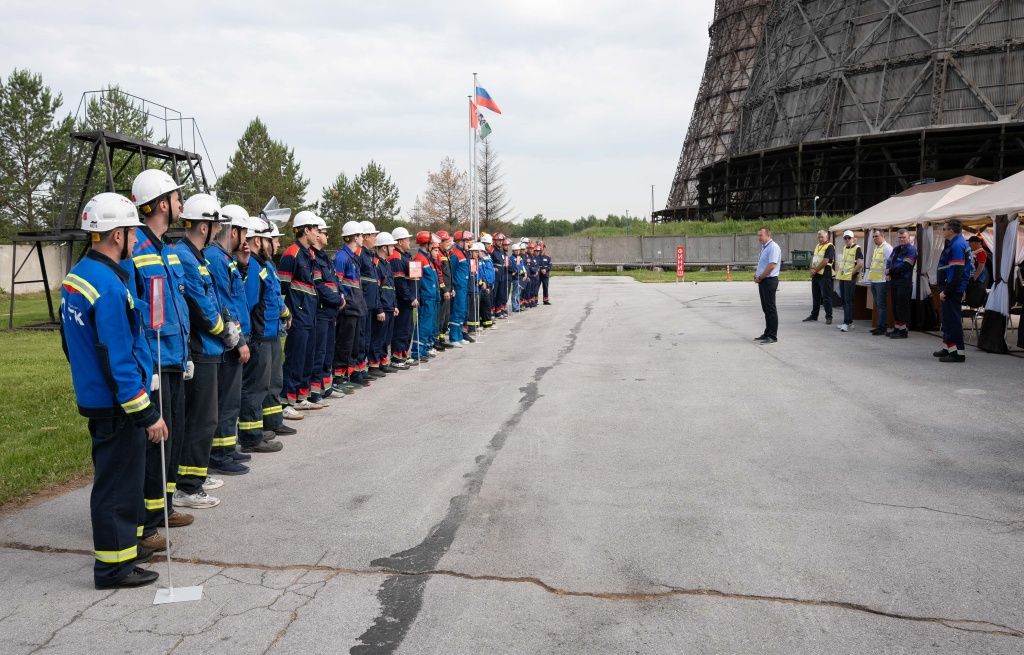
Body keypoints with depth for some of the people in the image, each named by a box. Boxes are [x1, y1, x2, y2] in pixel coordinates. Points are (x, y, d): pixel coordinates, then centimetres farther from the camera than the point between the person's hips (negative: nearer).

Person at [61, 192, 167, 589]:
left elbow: (70, 340, 18)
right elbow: (118, 360, -25)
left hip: (94, 397, 10)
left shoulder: (76, 276, 8)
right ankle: (113, 565, 11)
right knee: (119, 481, 1)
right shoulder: (108, 287, -23)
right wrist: (146, 413, -20)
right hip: (116, 405, -10)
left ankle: (123, 543, 35)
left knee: (118, 475, 21)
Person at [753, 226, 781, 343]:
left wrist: (760, 277, -14)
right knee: (766, 308, 14)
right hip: (762, 281, 10)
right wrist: (756, 274, 9)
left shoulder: (773, 247, -14)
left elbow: (771, 265, -22)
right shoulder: (764, 247, 16)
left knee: (770, 308, -6)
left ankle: (772, 336, -2)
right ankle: (767, 333, 21)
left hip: (769, 281, -10)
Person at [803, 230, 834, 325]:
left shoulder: (829, 246, -10)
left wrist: (815, 270, -12)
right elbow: (813, 259, 18)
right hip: (815, 275, 8)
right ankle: (814, 315, 23)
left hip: (824, 275, -8)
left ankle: (829, 317, 1)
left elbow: (825, 261, -18)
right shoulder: (817, 246, 17)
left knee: (826, 297, -4)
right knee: (815, 296, 14)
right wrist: (812, 269, 0)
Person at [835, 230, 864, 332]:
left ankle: (847, 323, -10)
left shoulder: (857, 249, -9)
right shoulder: (844, 248, 15)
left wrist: (852, 273, -14)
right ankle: (848, 322, 18)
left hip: (850, 278, -8)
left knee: (848, 301, -9)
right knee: (844, 300, 11)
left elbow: (860, 264, -17)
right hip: (842, 277, 8)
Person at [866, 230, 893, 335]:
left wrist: (886, 274, -19)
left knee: (882, 305, -6)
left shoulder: (887, 248, -11)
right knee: (877, 304, 13)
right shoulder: (876, 248, 18)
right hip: (874, 281, 9)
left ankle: (882, 327, -3)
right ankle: (880, 326, 19)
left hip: (882, 281, -9)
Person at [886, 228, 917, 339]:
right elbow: (889, 261, 18)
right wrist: (888, 272, -2)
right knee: (895, 306, 12)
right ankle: (896, 328, 20)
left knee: (902, 306, -7)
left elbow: (905, 266, -18)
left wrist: (890, 271, -10)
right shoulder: (896, 249, 17)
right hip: (894, 282, 8)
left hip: (904, 283, -8)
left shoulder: (911, 250, -9)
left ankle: (903, 330, -3)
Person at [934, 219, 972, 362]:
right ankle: (948, 347, 27)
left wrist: (946, 290, -22)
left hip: (953, 290, -11)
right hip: (951, 290, 11)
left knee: (953, 320, -8)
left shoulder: (957, 245, -17)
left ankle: (959, 352, -6)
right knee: (948, 318, 18)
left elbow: (957, 272, -23)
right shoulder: (954, 244, 16)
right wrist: (944, 289, 19)